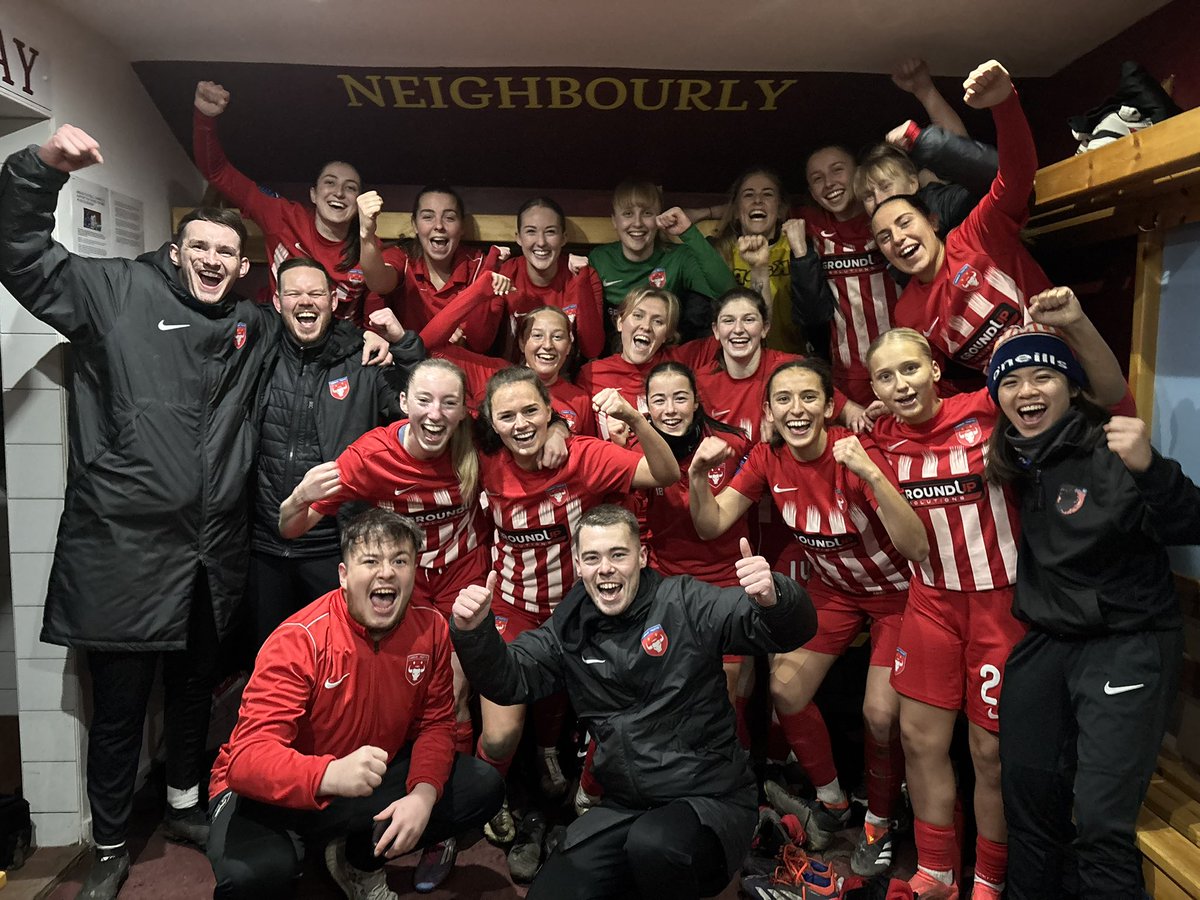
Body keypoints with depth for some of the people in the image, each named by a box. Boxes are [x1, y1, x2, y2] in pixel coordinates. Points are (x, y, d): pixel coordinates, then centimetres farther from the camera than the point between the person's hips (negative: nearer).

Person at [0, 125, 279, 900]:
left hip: (212, 550, 4)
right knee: (120, 702, 8)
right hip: (124, 545, -4)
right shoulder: (118, 292, 0)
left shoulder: (258, 327, 12)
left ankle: (184, 803, 43)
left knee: (196, 685, 20)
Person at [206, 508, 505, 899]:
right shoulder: (298, 641, -25)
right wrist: (330, 775, -52)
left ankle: (360, 861, 13)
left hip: (370, 783, 5)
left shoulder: (430, 629, -10)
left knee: (483, 787, -7)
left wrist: (424, 793, -22)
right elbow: (247, 757, -33)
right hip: (279, 793, -5)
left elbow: (435, 724, -2)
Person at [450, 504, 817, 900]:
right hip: (623, 808, 5)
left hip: (712, 798, -4)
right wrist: (473, 632, -15)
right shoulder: (570, 628, 4)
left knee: (653, 844, -34)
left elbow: (791, 630, -18)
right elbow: (509, 681, 4)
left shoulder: (684, 602, -11)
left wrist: (773, 598, -42)